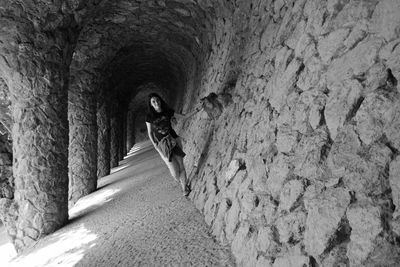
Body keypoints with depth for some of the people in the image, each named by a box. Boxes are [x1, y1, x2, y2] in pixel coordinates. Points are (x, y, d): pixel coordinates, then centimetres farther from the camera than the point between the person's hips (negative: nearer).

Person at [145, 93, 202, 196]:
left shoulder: (168, 112, -1)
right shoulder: (149, 117, -6)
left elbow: (184, 116, 8)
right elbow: (150, 133, 0)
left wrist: (195, 110, -3)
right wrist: (157, 147, -6)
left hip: (173, 141, 2)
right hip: (162, 145, -2)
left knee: (181, 167, 2)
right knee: (175, 172, -5)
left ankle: (185, 187, 27)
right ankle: (180, 182, 30)